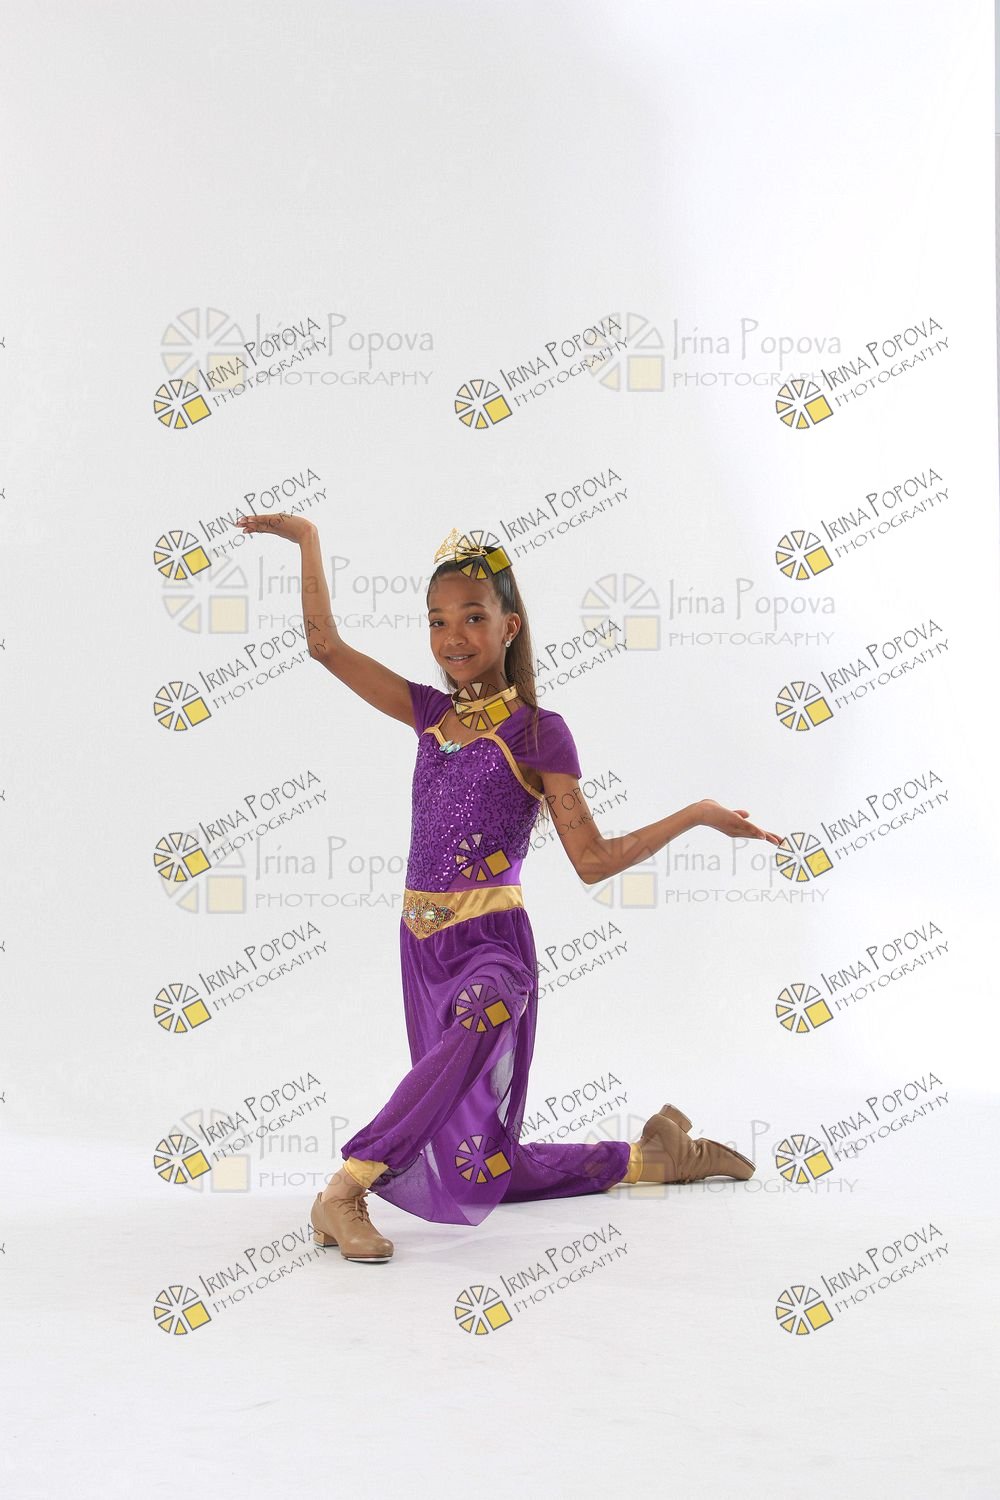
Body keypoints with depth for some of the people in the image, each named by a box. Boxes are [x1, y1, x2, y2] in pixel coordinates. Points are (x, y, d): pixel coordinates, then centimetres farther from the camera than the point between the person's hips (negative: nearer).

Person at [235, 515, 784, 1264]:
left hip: (492, 947, -6)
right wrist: (308, 538, 11)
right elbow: (327, 644, 10)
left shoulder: (537, 731, -4)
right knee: (479, 1166, 5)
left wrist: (694, 815, -13)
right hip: (424, 948, 6)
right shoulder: (432, 713, 11)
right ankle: (647, 1155, 25)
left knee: (478, 1028, -45)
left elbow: (592, 858, -5)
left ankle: (347, 1189, -43)